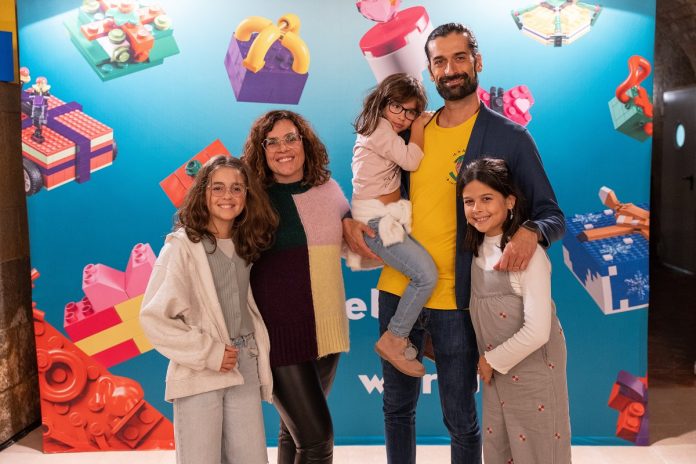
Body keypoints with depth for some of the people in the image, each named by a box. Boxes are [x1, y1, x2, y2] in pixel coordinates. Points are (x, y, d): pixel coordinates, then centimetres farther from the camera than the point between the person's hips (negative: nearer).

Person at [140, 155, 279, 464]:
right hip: (198, 375, -5)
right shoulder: (182, 245, -8)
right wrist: (208, 353, -14)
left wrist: (259, 358, 7)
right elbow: (153, 317, -12)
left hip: (245, 371, 5)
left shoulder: (246, 245, 9)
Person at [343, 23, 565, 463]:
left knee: (460, 420, 12)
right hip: (397, 290, 4)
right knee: (396, 407, 19)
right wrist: (351, 220, -2)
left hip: (456, 300, -4)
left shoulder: (510, 138, -5)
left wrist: (530, 232, -25)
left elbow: (552, 215, -3)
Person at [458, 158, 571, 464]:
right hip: (496, 370, 7)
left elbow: (537, 332, -23)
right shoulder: (478, 247, 2)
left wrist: (492, 360, -12)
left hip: (532, 369, -7)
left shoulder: (527, 253, -21)